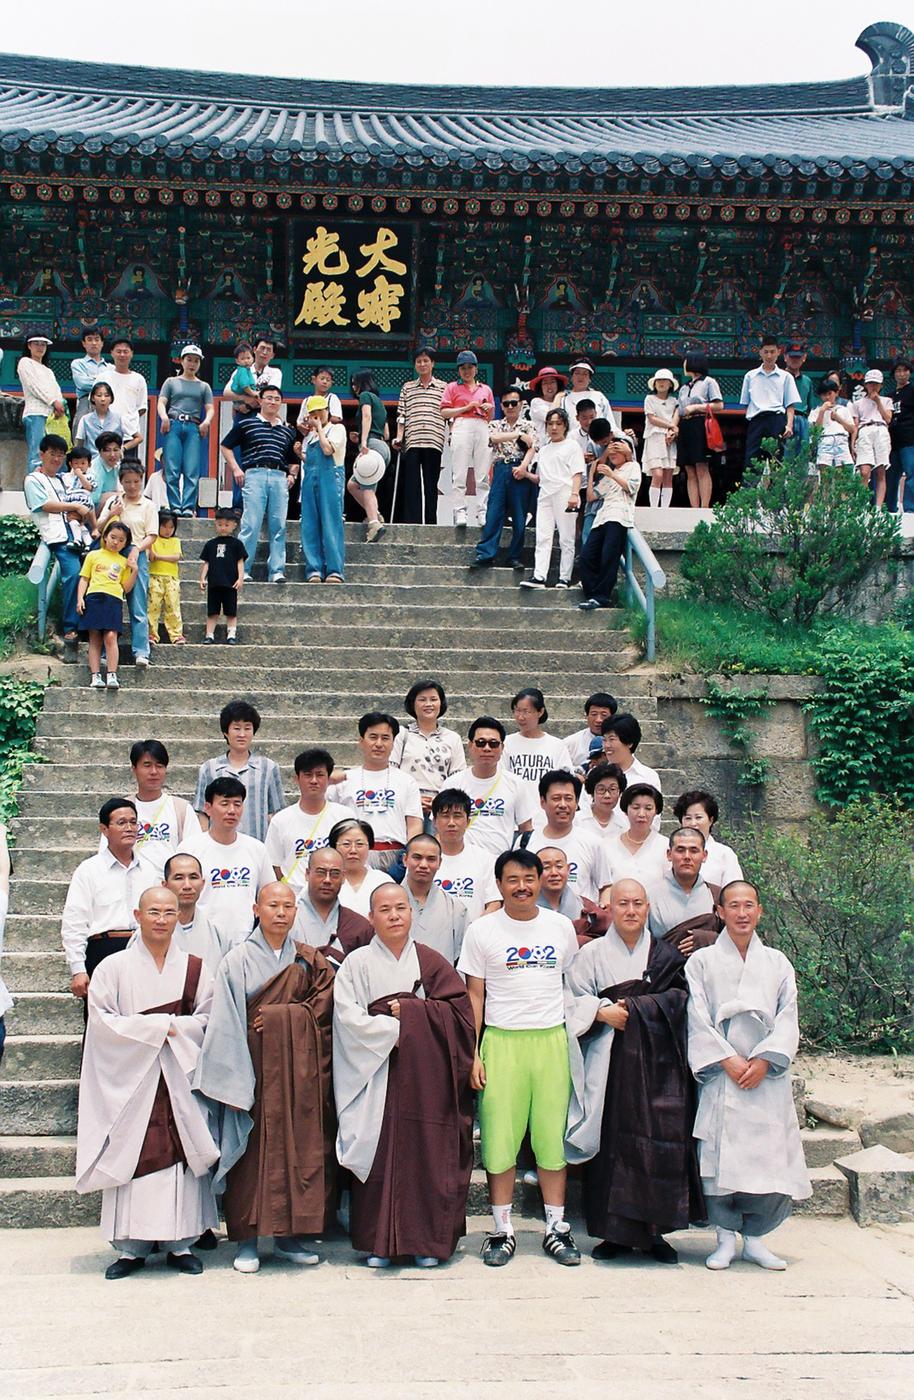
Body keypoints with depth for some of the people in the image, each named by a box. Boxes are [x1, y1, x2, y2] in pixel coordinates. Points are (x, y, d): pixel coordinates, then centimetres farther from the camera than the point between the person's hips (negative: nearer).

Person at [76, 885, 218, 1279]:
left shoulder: (193, 968, 6)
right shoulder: (114, 967, 1)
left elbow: (207, 1020, 3)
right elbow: (101, 1020, -7)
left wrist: (172, 1029, -13)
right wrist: (157, 1028, -11)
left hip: (181, 1076, 1)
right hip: (130, 1075, -1)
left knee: (181, 1155, 0)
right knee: (132, 1156, -2)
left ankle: (180, 1243, 8)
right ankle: (131, 1247, 6)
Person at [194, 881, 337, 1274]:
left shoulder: (309, 960, 11)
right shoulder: (237, 961, 0)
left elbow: (325, 1001, 1)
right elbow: (227, 1023, -5)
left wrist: (280, 1014, -9)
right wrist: (234, 1079, -12)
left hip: (299, 1065, 3)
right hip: (256, 1063, -3)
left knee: (300, 1145, 2)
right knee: (254, 1148, -3)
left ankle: (290, 1235, 12)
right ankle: (248, 1239, 5)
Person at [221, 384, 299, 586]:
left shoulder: (288, 430, 22)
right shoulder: (246, 423, 11)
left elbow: (294, 459, 30)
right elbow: (225, 446, 13)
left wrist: (292, 474, 11)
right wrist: (235, 468, 1)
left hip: (279, 477, 4)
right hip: (254, 474, -4)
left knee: (279, 526, -2)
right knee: (251, 524, -10)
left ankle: (277, 570, 0)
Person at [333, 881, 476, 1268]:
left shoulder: (431, 961, 8)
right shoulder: (357, 963, 4)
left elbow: (459, 1011, 0)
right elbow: (348, 1017, -7)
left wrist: (409, 1010, -7)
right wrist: (397, 1027, -12)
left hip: (425, 1076, 1)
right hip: (376, 1073, -1)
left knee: (426, 1152, 0)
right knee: (379, 1155, -2)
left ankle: (425, 1240, 9)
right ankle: (378, 1242, 6)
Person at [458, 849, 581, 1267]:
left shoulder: (561, 927, 9)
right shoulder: (482, 931, 3)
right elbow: (474, 996, 3)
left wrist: (574, 1040, 11)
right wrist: (472, 1053, -4)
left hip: (552, 1040, 2)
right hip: (501, 1042, -2)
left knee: (552, 1136, 3)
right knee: (499, 1137, -1)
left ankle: (556, 1228, 13)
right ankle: (502, 1231, 9)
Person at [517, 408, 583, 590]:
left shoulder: (571, 446, 3)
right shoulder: (543, 449, 21)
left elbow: (577, 473, -6)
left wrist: (574, 494, -18)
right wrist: (526, 474, 7)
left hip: (565, 496, -5)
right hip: (545, 496, 6)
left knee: (566, 539, -1)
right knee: (543, 537, -3)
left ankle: (565, 578, 1)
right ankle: (539, 576, -9)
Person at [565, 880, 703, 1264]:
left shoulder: (665, 955, 10)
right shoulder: (592, 954, 7)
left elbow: (679, 1000, 0)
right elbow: (574, 1002, 2)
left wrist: (629, 1007, -8)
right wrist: (603, 1012, -16)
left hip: (658, 1061, 1)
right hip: (611, 1060, -1)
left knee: (661, 1140, -4)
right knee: (614, 1142, -2)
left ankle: (653, 1230, 6)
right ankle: (615, 1232, 5)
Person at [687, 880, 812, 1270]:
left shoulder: (777, 963, 13)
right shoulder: (701, 961, 7)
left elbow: (787, 1019, 6)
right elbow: (698, 1019, -1)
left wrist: (764, 1061, -9)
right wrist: (728, 1060, -12)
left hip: (767, 1076, 2)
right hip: (719, 1075, -2)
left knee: (770, 1159, -3)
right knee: (719, 1157, -6)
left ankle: (754, 1238, 10)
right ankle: (726, 1238, 6)